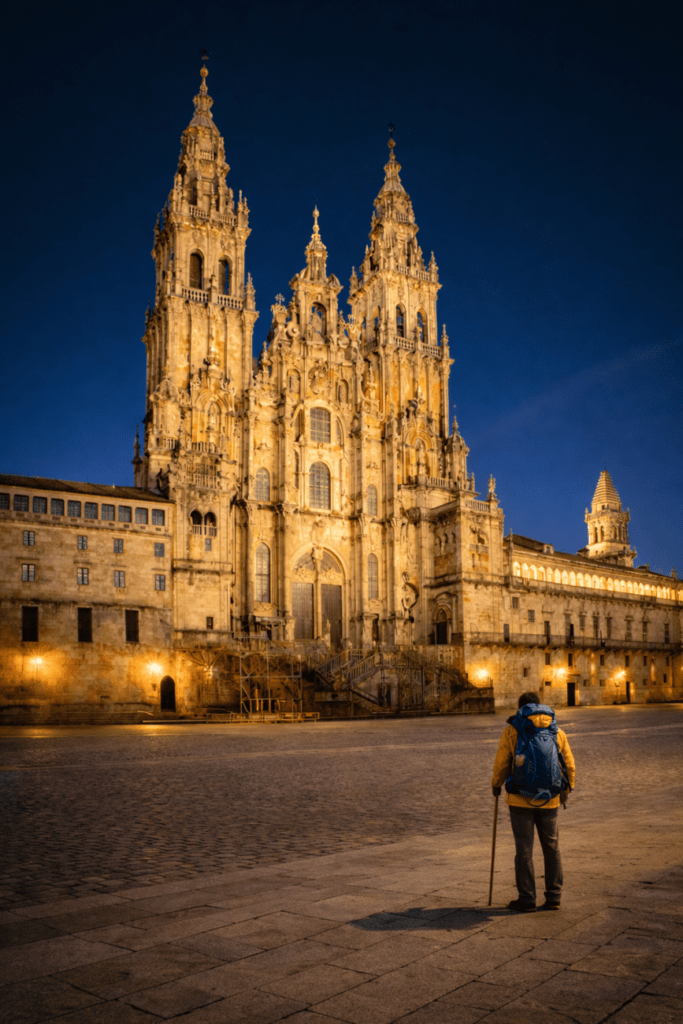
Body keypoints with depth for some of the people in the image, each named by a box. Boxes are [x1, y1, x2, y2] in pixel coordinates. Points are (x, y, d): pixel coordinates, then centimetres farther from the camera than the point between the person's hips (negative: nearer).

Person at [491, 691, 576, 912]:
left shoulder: (512, 731, -7)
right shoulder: (557, 732, 3)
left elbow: (501, 763, -5)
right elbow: (569, 766, 7)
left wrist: (497, 784, 12)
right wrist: (565, 790, 22)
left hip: (520, 800, -3)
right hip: (550, 800, 3)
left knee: (524, 849, 4)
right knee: (552, 848, 13)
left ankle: (527, 899, 9)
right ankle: (554, 897, 17)